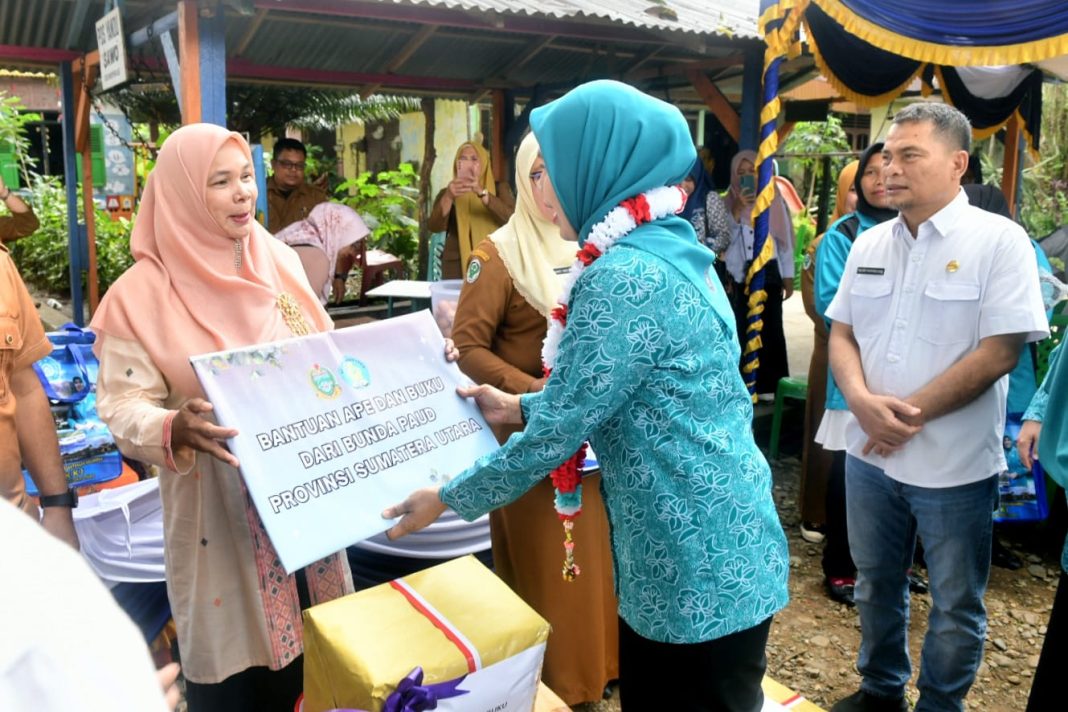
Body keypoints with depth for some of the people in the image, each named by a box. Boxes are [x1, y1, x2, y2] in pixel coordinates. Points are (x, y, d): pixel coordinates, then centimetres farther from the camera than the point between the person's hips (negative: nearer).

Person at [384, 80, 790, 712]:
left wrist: (449, 498, -6)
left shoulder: (624, 276, -23)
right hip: (707, 546, 9)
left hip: (700, 563, -9)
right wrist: (519, 407, 14)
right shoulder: (673, 250, 7)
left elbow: (559, 427, -19)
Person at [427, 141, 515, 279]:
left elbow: (511, 218, -13)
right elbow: (434, 227, -9)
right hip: (456, 266, 1)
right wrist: (448, 197, -26)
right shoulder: (447, 193, 8)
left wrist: (481, 192, -24)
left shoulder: (499, 188, 7)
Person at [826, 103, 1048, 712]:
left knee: (956, 605, 12)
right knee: (876, 586, 20)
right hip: (870, 455, 5)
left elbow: (1000, 351, -16)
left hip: (955, 463, -4)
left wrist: (910, 412, -16)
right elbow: (842, 332, 7)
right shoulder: (869, 244, 6)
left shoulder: (999, 240, -10)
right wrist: (863, 399, -12)